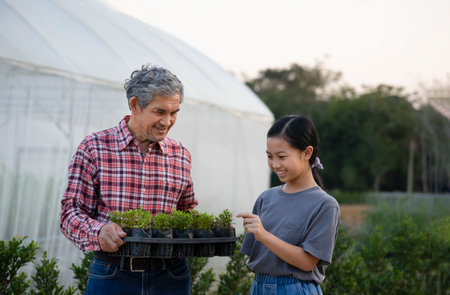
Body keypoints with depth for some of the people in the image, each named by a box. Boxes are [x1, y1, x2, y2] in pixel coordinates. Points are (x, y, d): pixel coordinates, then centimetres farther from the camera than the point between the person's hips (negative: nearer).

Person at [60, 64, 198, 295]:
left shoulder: (180, 154, 8)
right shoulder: (94, 148, -3)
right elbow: (71, 212, -6)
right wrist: (97, 232, -25)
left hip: (169, 276, 3)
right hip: (112, 274, -3)